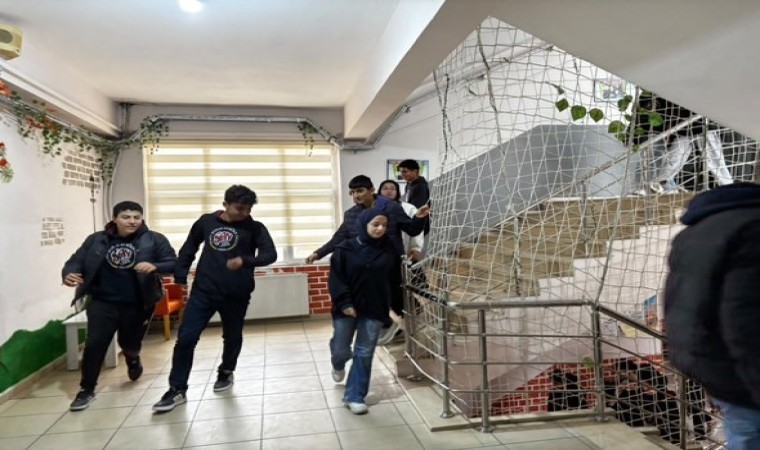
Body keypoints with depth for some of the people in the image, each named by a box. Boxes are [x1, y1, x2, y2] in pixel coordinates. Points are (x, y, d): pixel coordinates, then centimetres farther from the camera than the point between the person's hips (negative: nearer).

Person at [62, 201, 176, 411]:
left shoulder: (154, 240, -8)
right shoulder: (96, 240, 1)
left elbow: (173, 263, -12)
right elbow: (76, 260, 3)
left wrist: (155, 266, -34)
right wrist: (68, 274, -20)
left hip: (137, 305, -1)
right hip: (102, 302, 1)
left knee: (129, 344, 16)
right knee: (94, 344, -3)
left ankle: (133, 360, 52)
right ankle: (87, 389, 16)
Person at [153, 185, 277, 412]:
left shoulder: (255, 228, -3)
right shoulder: (206, 221, 4)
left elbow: (270, 254, -15)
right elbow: (188, 248, 17)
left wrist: (245, 260, -31)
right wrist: (180, 275, 10)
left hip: (236, 295, -1)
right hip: (203, 291, 1)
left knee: (232, 338, 16)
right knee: (185, 338, -3)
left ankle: (225, 373, 42)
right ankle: (177, 390, 11)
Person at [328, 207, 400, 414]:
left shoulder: (389, 250, 0)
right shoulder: (345, 249, -8)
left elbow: (395, 279, 6)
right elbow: (335, 279, -9)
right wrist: (344, 303, -17)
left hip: (375, 310, 1)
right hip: (347, 308, -1)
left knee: (364, 354, 3)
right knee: (341, 349, 9)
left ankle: (354, 396, 16)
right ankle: (338, 365, 45)